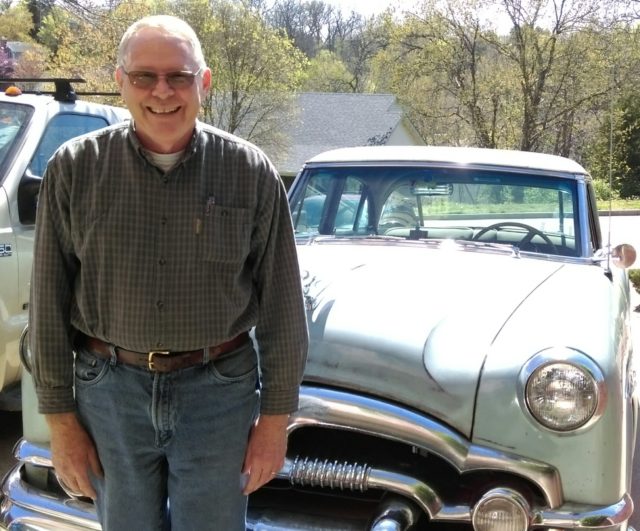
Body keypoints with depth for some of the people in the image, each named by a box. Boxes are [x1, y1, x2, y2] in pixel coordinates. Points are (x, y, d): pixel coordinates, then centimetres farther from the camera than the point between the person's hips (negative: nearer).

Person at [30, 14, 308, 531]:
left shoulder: (251, 172, -6)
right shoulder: (74, 168, -4)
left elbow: (282, 306, -2)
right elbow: (50, 301, 0)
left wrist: (276, 419, -2)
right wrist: (60, 419, 0)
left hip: (220, 391, -1)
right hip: (110, 392, 1)